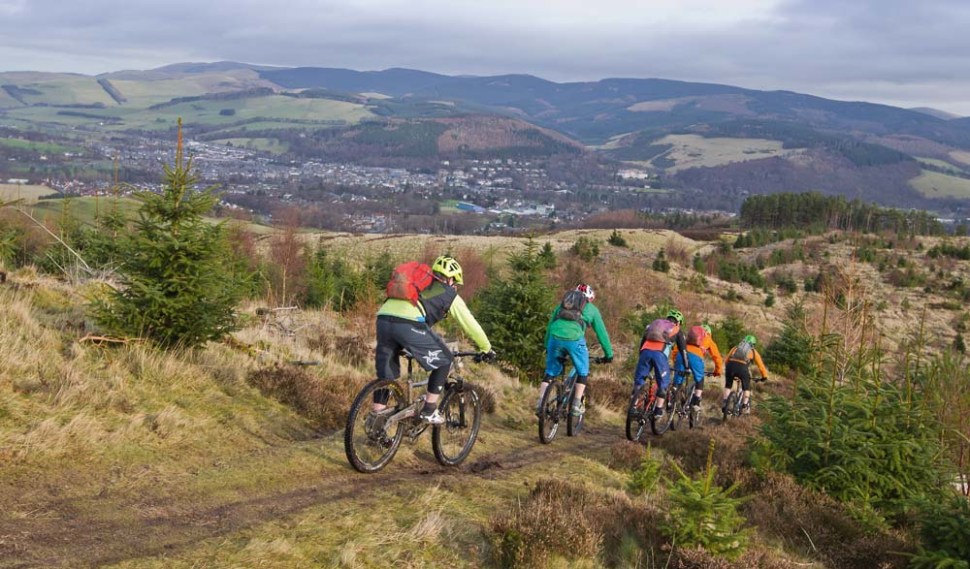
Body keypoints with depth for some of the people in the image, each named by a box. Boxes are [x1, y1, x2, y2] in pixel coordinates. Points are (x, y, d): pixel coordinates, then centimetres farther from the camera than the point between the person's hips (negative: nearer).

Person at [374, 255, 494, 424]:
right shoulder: (450, 295, 23)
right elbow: (471, 325, 27)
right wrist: (487, 349, 40)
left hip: (383, 317, 6)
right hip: (409, 325, -6)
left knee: (386, 372, 21)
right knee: (444, 360, 15)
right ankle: (429, 411, 15)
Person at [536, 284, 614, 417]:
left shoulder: (561, 305, 32)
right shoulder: (592, 309, 24)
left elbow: (550, 325, 33)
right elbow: (601, 332, 26)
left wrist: (547, 347, 39)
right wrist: (609, 354, 32)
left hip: (555, 338, 3)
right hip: (574, 339, -3)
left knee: (550, 373, 18)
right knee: (583, 373, 18)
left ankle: (540, 404, 7)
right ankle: (576, 405, 9)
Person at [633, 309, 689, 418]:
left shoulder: (655, 323, 32)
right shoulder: (677, 330, 24)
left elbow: (642, 340, 29)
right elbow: (683, 349, 25)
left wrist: (641, 356, 33)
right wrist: (686, 367, 32)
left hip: (646, 351, 3)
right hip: (660, 353, -3)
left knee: (638, 380, 11)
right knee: (663, 383, 12)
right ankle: (658, 410, 6)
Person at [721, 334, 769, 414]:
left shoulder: (735, 348, 32)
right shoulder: (753, 351, 27)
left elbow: (727, 359, 28)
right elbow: (761, 365, 31)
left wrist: (729, 371, 39)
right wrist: (764, 376, 43)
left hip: (730, 365, 2)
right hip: (742, 367, -2)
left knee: (728, 386, 24)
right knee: (746, 388, 21)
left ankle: (724, 403, 14)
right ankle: (745, 407, 16)